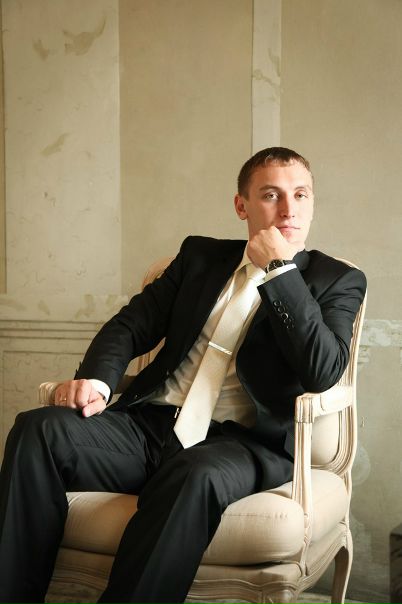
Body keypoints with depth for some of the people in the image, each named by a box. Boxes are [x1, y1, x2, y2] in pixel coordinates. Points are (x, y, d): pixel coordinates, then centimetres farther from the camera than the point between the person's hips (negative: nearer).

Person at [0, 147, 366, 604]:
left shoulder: (338, 281, 9)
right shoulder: (201, 254, 19)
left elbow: (322, 372, -8)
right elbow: (133, 323, 12)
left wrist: (279, 270, -8)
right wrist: (96, 377, -9)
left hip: (242, 443, -3)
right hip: (152, 424, 4)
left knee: (195, 475, -38)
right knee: (40, 429, -22)